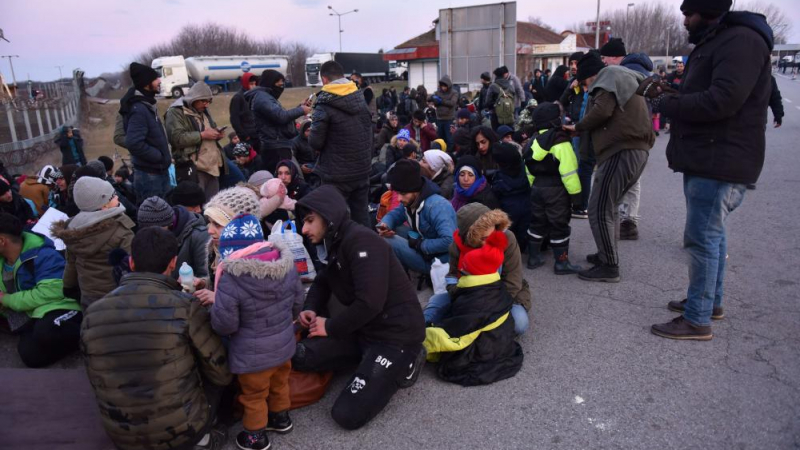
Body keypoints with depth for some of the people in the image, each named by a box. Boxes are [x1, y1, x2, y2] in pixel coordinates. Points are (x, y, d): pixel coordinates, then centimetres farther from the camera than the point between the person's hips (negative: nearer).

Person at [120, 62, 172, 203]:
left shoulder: (147, 104, 11)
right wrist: (160, 156, -18)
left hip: (159, 170, 10)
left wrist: (164, 156, 9)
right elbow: (134, 143, -30)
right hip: (149, 173, -10)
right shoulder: (138, 109, -20)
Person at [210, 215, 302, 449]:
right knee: (279, 384, 30)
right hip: (284, 344, 6)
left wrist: (215, 304, -2)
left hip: (253, 354, -5)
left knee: (254, 395, 19)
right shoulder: (287, 264, -10)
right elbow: (298, 302, 4)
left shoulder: (231, 279, -28)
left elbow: (224, 325, -22)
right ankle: (281, 417, 51)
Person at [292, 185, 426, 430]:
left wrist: (330, 326, -13)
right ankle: (369, 359, 9)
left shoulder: (361, 240, -19)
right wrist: (310, 309, 2)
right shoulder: (335, 244, 11)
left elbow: (370, 301, -28)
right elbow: (322, 282, 24)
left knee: (347, 415, -16)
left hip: (396, 334, -9)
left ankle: (403, 362, 5)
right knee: (299, 356, -5)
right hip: (363, 329, 9)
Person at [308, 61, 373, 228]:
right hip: (363, 169, 6)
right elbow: (369, 132, 7)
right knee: (361, 216, 16)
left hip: (337, 174, -6)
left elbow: (315, 142, -14)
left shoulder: (325, 104, -14)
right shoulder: (361, 98, 5)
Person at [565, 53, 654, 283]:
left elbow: (602, 111, -18)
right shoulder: (624, 79, 28)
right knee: (609, 206, 19)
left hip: (621, 151, -10)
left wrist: (578, 127, -3)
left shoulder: (610, 77, -2)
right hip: (636, 150, 11)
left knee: (598, 210, -8)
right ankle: (607, 255, 28)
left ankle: (609, 266, -4)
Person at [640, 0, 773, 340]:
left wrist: (665, 103, -16)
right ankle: (711, 301, 32)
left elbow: (721, 100, -27)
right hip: (707, 159, 11)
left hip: (719, 163, -11)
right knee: (712, 234, 18)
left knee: (702, 239, -7)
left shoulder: (741, 40, -15)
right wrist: (667, 95, 4)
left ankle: (697, 321, 2)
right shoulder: (714, 43, 19)